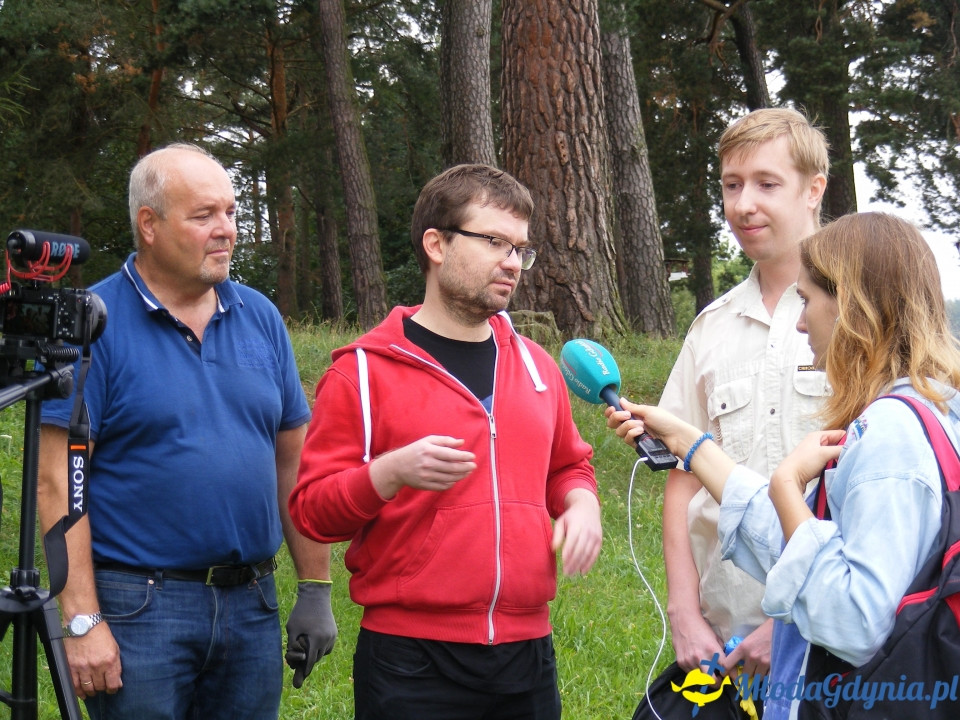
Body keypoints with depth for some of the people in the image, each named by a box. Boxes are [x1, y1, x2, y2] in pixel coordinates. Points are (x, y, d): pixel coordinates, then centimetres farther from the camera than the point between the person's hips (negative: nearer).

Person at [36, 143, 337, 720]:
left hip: (252, 605, 5)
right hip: (138, 605, -5)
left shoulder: (261, 319, 9)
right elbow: (57, 482, -11)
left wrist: (316, 588, 9)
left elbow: (293, 462, 13)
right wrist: (82, 620, -16)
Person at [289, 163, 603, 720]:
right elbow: (312, 511, -6)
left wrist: (581, 503, 5)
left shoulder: (536, 365, 14)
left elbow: (568, 466, 28)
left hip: (529, 653, 5)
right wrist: (391, 473, -23)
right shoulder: (366, 370, -3)